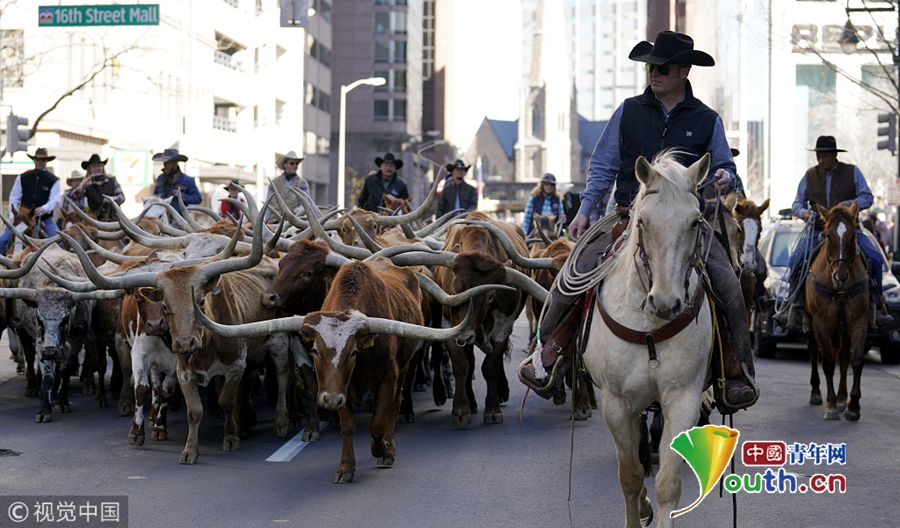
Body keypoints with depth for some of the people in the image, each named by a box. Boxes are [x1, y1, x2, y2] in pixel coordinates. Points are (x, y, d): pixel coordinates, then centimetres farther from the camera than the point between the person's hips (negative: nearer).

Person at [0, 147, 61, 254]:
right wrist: (13, 217, -6)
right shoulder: (22, 178, 6)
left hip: (45, 220, -1)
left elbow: (55, 200, -9)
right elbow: (14, 198, 6)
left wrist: (44, 209, -30)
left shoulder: (53, 180, 0)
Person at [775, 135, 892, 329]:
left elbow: (867, 197, 2)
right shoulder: (809, 175, 9)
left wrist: (851, 204, -19)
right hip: (817, 231, 1)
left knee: (875, 258, -20)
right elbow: (797, 203, 12)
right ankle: (795, 307, -12)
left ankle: (876, 307, -8)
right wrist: (803, 211, -12)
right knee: (796, 260, -21)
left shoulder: (852, 172, 4)